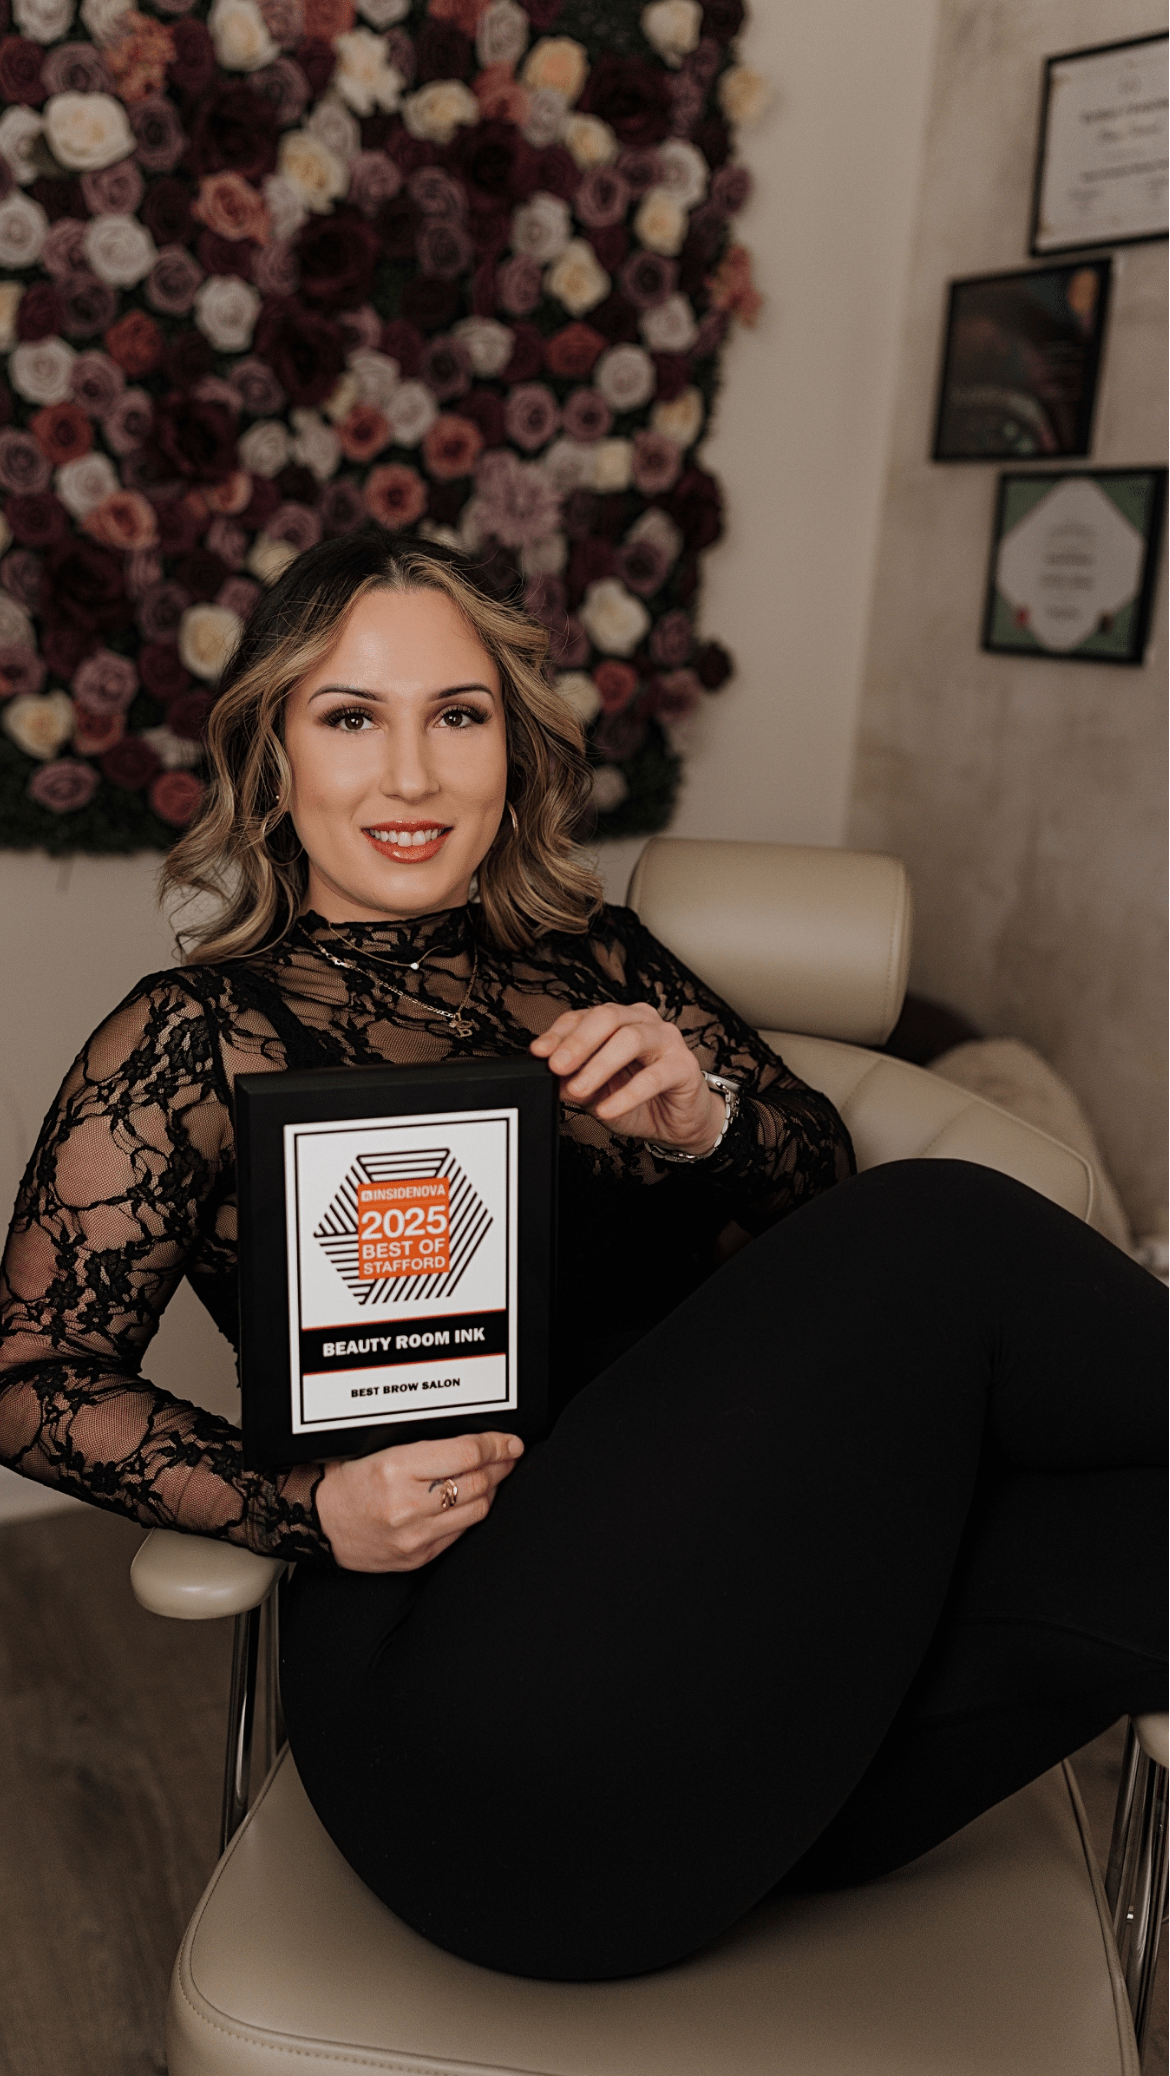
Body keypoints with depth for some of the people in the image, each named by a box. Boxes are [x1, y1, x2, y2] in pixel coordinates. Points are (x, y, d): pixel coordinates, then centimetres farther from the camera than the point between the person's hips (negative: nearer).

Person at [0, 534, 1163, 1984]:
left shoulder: (590, 963, 13)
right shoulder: (200, 1037, 2)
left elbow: (824, 1184, 16)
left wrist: (709, 1119, -7)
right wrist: (312, 1510, -12)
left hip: (723, 1593, 4)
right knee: (933, 1243, -17)